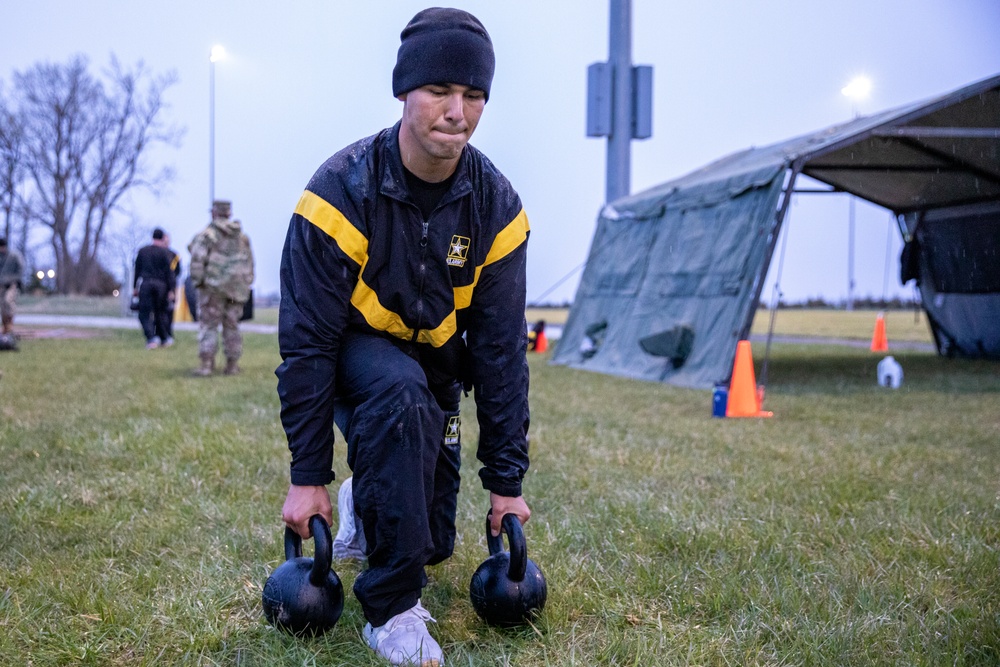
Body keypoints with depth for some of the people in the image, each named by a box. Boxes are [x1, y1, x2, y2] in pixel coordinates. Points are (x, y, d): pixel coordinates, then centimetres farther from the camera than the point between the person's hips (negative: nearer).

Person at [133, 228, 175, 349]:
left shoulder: (142, 251, 9)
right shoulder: (165, 252, 0)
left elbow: (137, 270, 12)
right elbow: (169, 272, -3)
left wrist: (135, 287, 18)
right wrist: (171, 290, -1)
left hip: (145, 284, 1)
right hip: (160, 284, -1)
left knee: (145, 313, 0)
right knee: (160, 312, 11)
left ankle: (152, 338, -17)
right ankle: (165, 339, 16)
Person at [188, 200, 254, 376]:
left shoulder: (207, 233, -6)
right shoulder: (241, 235, 10)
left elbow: (197, 259, -14)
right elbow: (249, 261, 11)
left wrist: (197, 281, -4)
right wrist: (246, 286, 16)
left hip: (214, 285, -4)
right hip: (236, 287, 5)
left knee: (208, 324, -1)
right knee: (232, 325, 9)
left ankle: (207, 364, -9)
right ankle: (232, 365, 7)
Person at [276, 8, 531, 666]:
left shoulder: (496, 205, -17)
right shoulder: (343, 190, -27)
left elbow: (501, 348, -12)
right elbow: (307, 343, -22)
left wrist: (507, 479, -11)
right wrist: (308, 477, -21)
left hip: (435, 359, 4)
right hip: (354, 351, -4)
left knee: (434, 541, 5)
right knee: (402, 395, -39)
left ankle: (363, 504, 42)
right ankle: (391, 608, -26)